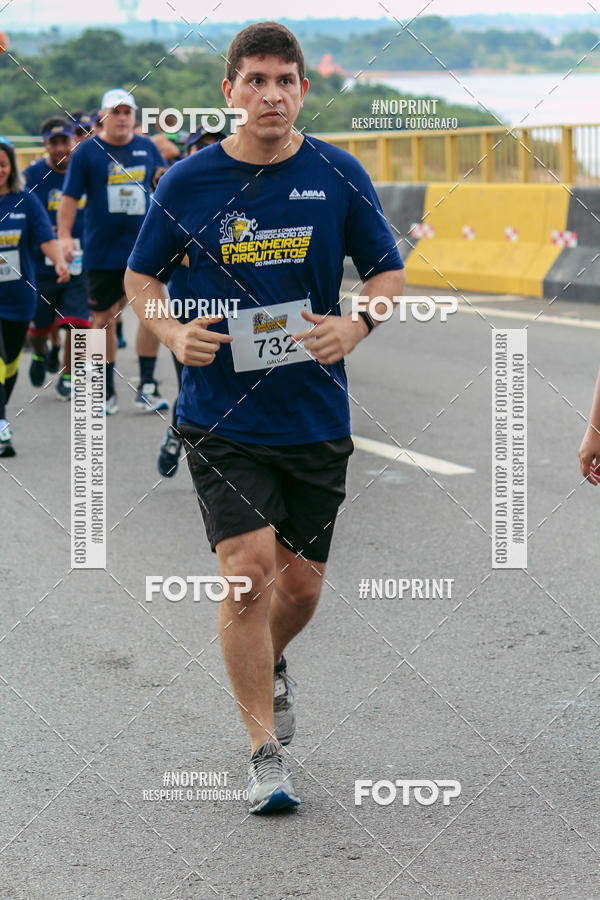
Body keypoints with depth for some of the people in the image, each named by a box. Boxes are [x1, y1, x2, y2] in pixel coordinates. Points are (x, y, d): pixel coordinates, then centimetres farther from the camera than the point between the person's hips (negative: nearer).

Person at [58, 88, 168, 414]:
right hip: (101, 251, -2)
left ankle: (147, 387, 0)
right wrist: (64, 236, -13)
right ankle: (106, 391, 17)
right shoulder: (87, 151, -2)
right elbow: (70, 197, -3)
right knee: (103, 320, 5)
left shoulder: (147, 148, 6)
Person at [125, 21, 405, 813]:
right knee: (247, 570, -13)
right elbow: (141, 275, 9)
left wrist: (355, 324, -13)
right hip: (221, 414, -2)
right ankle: (265, 751, -1)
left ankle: (270, 666, 45)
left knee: (302, 581, 10)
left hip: (316, 415, 2)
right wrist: (174, 333, -10)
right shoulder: (187, 182, -3)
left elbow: (389, 272, 7)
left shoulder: (339, 176, -1)